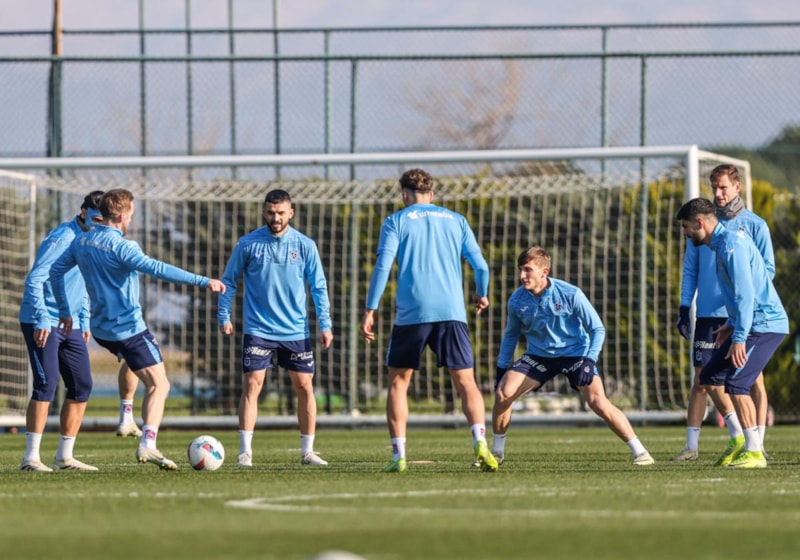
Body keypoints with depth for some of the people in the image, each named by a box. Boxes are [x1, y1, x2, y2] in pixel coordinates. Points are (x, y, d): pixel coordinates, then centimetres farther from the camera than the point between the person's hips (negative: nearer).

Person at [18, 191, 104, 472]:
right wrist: (42, 319, -25)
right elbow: (34, 280, -19)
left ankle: (65, 457, 12)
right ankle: (31, 457, -13)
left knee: (81, 386, 4)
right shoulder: (62, 238, -15)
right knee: (46, 384, -15)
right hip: (42, 324, -8)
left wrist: (84, 322, 15)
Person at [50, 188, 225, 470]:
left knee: (133, 364, 36)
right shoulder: (121, 247, -19)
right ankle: (147, 445, -19)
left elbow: (55, 271, 13)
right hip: (130, 328, -8)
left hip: (101, 329, 8)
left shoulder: (82, 242, 4)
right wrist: (203, 281, -33)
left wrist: (65, 311, 24)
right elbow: (158, 269, -30)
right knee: (159, 385, -5)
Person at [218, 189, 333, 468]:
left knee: (304, 386, 2)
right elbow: (228, 281, 6)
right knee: (252, 384, -10)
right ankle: (245, 452, -7)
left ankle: (308, 451, 13)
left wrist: (325, 325, 0)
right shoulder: (248, 244, -2)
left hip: (296, 331, 2)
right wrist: (224, 316, -1)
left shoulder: (305, 245, 0)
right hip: (258, 330, -2)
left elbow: (318, 287, 5)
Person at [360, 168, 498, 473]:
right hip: (451, 311, 1)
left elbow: (382, 267, -3)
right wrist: (482, 296, 30)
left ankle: (398, 455, 3)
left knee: (398, 381, 11)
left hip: (411, 313, -1)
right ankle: (480, 443, -19)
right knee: (465, 381, 3)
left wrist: (370, 310, -2)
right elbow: (480, 266, 11)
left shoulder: (396, 221, 8)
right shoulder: (456, 220, 15)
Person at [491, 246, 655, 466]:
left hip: (575, 353, -3)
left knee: (597, 401, -20)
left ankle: (639, 452, -9)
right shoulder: (517, 300, -9)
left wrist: (589, 361, -24)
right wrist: (501, 368, 6)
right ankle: (496, 452, 6)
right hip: (539, 355, 3)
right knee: (503, 393, -14)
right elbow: (511, 334, 10)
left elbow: (598, 329, -11)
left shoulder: (571, 295, -20)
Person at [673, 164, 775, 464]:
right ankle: (692, 445, 5)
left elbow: (768, 269, 1)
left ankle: (756, 444, 3)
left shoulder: (755, 225, 3)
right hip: (708, 314, 2)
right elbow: (690, 269, 13)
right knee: (703, 380, 1)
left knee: (754, 379, -1)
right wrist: (684, 307, 5)